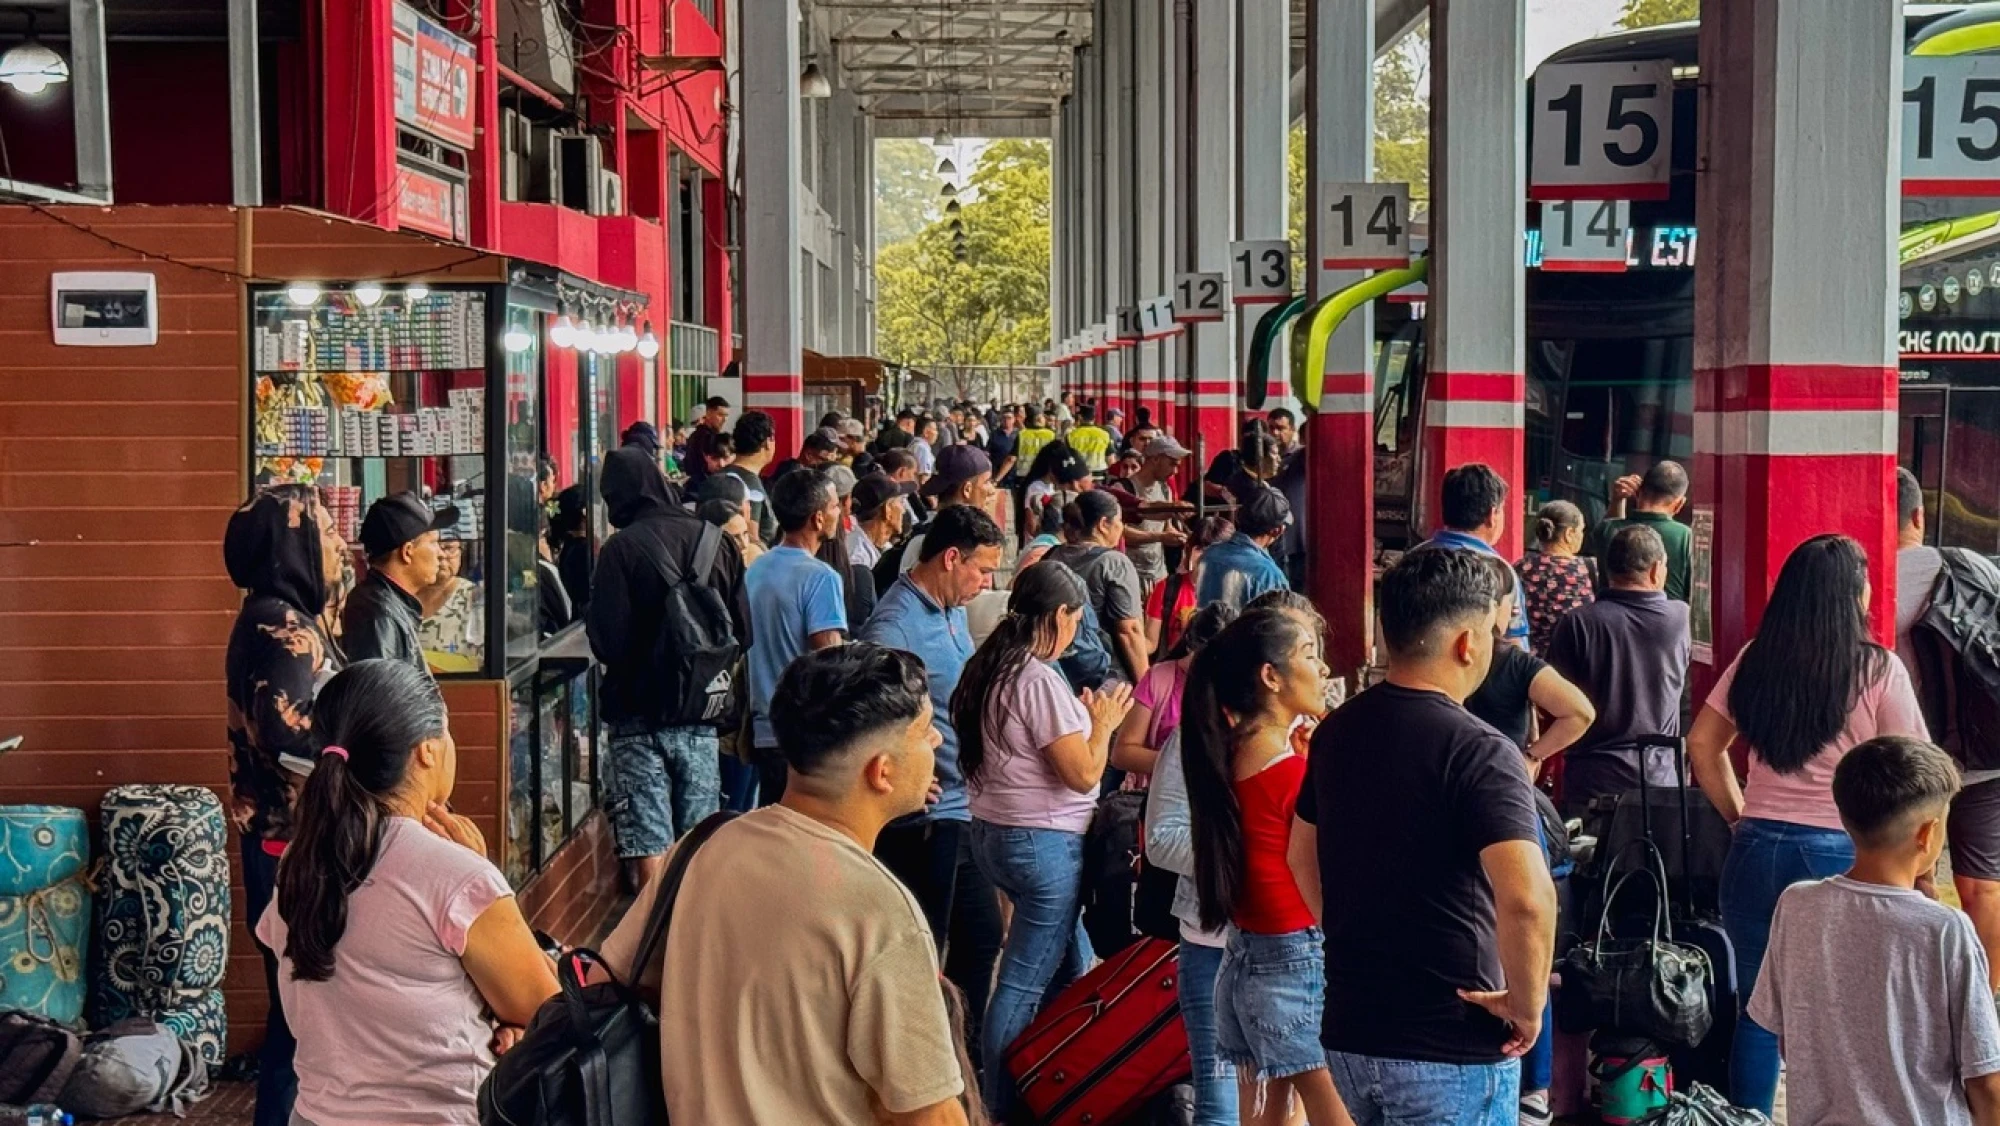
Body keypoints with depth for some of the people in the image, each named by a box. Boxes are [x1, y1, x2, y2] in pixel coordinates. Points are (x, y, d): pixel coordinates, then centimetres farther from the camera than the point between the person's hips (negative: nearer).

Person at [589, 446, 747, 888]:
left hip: (641, 714, -4)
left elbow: (608, 643, -16)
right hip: (701, 714, 4)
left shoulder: (621, 547, -12)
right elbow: (743, 631, 3)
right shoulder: (715, 539, 1)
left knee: (649, 848, -1)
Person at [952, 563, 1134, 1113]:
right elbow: (1083, 774, -18)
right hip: (1045, 843, -10)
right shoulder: (1040, 680, -19)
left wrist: (1082, 716, 17)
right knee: (1024, 983, -2)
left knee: (1071, 963, 21)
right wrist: (1104, 722, -3)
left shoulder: (989, 669, 9)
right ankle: (999, 1107, 5)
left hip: (995, 833, 10)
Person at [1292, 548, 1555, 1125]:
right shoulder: (1478, 751, -19)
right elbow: (1527, 899, -31)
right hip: (1449, 1050, -6)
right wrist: (1528, 1005, -17)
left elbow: (1302, 857, 16)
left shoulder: (1336, 731, 3)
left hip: (1348, 1032, 6)